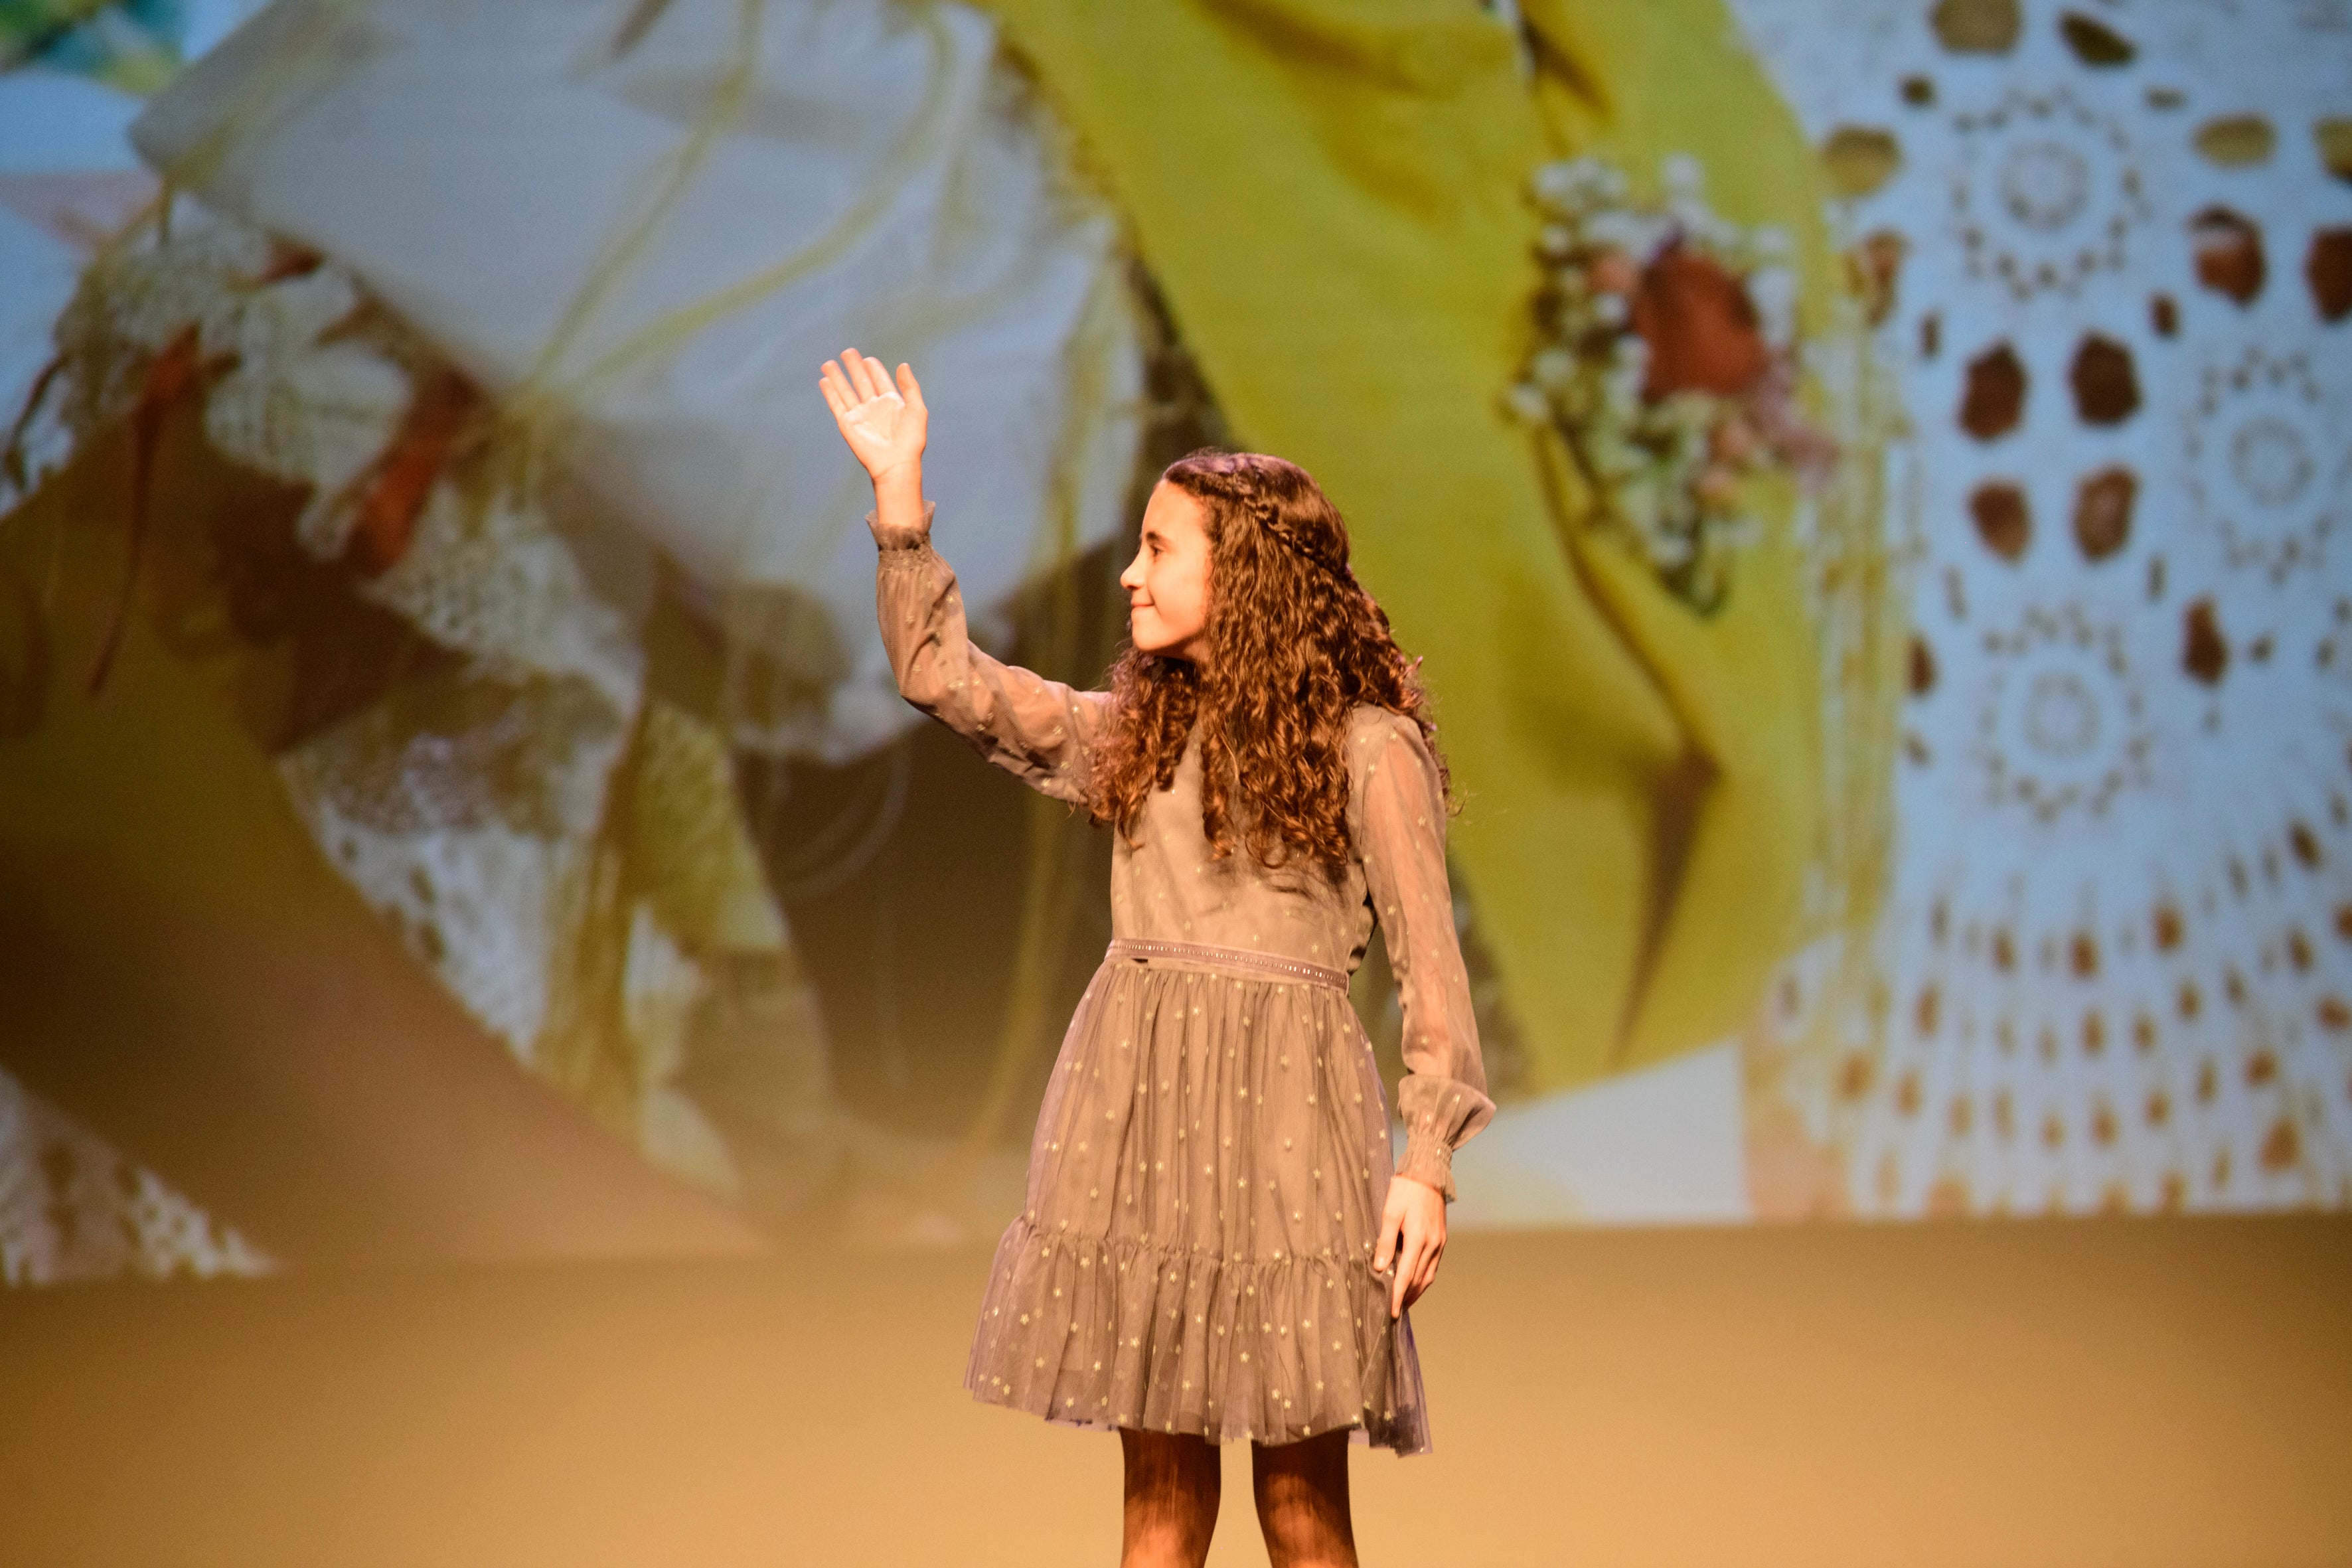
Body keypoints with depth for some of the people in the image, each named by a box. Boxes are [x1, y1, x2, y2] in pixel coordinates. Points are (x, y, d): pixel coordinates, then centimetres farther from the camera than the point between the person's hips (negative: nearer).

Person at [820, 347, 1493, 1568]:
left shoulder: (1367, 748, -3)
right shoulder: (1132, 734, 14)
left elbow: (1427, 961, -4)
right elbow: (942, 674, 15)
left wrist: (1428, 1161, -11)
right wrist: (899, 494, 9)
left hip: (1281, 1108, -5)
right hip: (1136, 1102, 5)